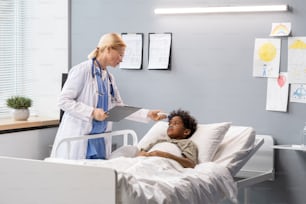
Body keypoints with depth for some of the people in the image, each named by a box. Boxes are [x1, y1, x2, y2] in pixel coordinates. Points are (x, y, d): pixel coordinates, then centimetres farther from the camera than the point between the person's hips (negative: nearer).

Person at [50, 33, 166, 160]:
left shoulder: (109, 78, 14)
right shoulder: (82, 70, -8)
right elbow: (63, 101, -11)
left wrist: (147, 115, 7)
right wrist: (92, 112, -20)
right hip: (77, 140, -7)